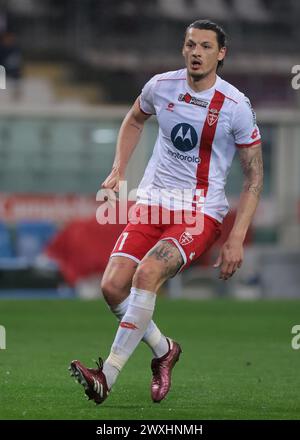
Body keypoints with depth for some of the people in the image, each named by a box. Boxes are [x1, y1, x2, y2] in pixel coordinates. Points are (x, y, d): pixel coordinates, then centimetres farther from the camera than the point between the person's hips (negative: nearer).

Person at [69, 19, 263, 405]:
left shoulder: (235, 106, -10)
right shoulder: (161, 86, 1)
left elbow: (254, 176, -3)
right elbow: (134, 120, 25)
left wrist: (237, 239, -9)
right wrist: (118, 171, 13)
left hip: (201, 213, -5)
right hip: (152, 203, 5)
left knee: (146, 274, -28)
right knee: (112, 286, -12)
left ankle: (107, 376, -26)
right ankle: (163, 351, 14)